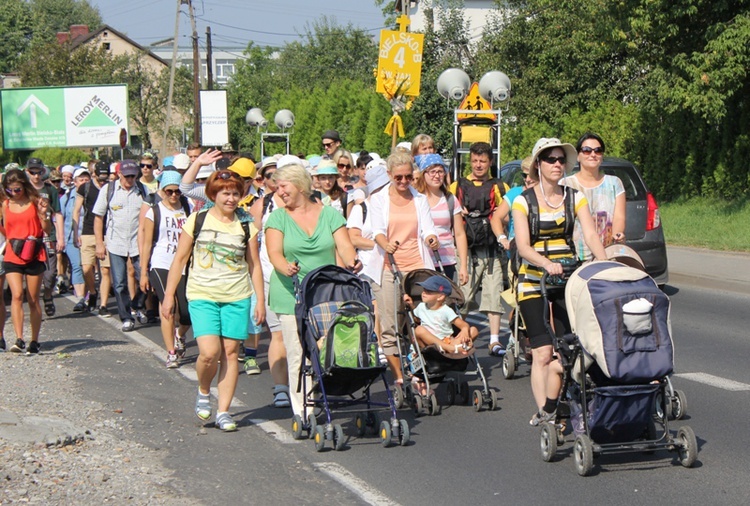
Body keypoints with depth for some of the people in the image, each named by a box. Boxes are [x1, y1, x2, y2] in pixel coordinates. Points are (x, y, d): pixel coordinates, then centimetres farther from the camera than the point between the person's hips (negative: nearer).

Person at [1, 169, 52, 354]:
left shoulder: (36, 202, -1)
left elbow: (48, 230, 1)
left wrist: (43, 214, -15)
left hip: (34, 256, -1)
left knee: (33, 299, 5)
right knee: (17, 295, -14)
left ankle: (34, 342, 13)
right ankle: (19, 339, -20)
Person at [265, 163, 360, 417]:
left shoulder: (330, 214, 8)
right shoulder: (278, 218, 6)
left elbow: (345, 247, -1)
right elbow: (275, 253, -7)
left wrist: (352, 262, -24)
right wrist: (286, 268, -29)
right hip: (291, 295, -1)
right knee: (297, 355, -5)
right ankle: (302, 410, -1)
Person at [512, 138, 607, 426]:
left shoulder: (574, 198, 7)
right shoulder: (524, 201, 0)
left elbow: (590, 234, -6)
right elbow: (522, 246, -11)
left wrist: (605, 263, -24)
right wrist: (547, 263, -30)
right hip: (533, 281, -2)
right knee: (542, 353, -8)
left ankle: (549, 410, 2)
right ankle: (543, 412, -4)